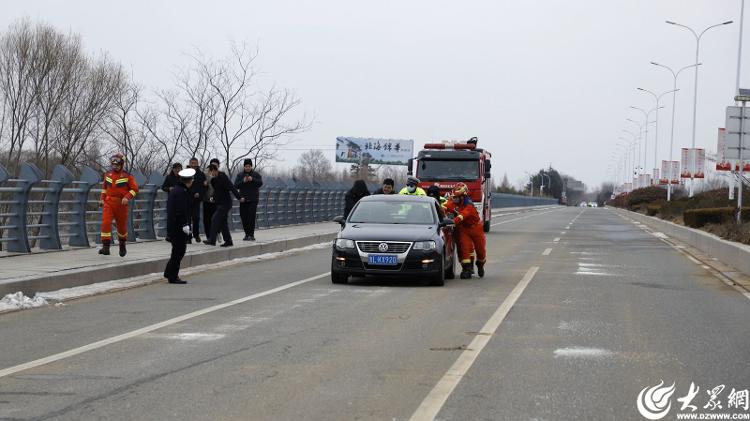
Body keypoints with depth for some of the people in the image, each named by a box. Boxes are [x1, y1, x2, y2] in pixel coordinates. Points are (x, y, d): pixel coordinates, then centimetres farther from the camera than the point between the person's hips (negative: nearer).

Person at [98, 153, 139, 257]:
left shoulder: (127, 176, -4)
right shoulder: (107, 175, 9)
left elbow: (135, 189, -4)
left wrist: (127, 197, -18)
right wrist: (102, 199, 15)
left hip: (121, 204, -2)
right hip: (108, 203, 2)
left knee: (122, 225, 11)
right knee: (105, 223, -16)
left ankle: (122, 245, 37)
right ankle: (105, 247, -19)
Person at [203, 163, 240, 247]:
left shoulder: (223, 178, -16)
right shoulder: (214, 180, 11)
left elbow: (232, 188, -22)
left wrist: (239, 197, -28)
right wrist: (213, 197, 7)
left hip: (225, 203, -9)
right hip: (220, 203, 9)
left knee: (215, 220, -12)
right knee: (223, 223, 10)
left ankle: (212, 240, -12)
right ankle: (228, 241, 15)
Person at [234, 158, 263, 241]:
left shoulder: (256, 174, 5)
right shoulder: (239, 175, 9)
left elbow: (260, 183, -11)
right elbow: (236, 186, -2)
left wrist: (252, 180, -25)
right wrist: (243, 181, -18)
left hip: (253, 199, -3)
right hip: (243, 199, 3)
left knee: (251, 216, -13)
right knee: (244, 217, 1)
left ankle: (251, 234, -13)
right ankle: (247, 234, 11)